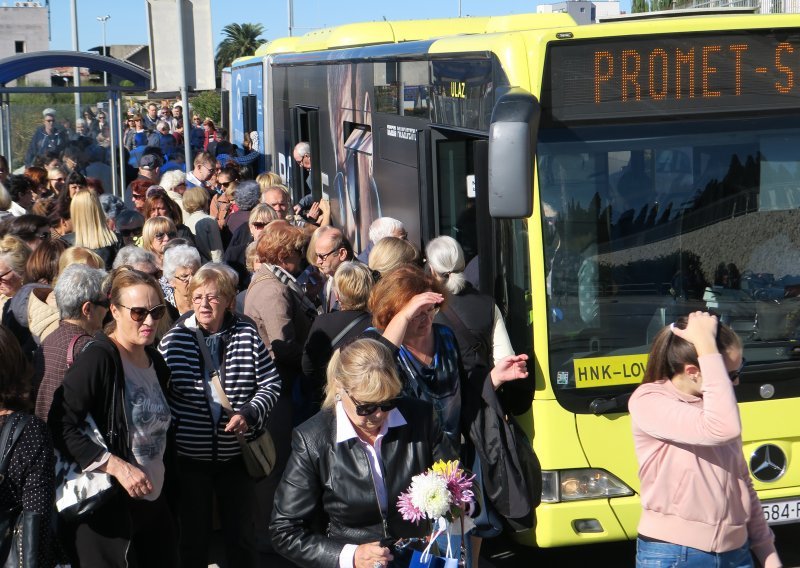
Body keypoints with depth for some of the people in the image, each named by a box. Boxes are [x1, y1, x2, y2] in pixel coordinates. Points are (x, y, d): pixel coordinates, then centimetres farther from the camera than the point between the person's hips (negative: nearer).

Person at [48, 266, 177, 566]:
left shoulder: (156, 363, 10)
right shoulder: (97, 359, -14)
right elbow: (61, 427, -20)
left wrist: (163, 473, 13)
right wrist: (116, 466, -24)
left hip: (154, 505, 7)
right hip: (110, 508, -7)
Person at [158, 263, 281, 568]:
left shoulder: (248, 334, -3)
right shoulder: (175, 338, -6)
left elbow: (271, 383, 1)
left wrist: (249, 414, -16)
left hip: (237, 454, 1)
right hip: (189, 456, -1)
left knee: (241, 533, 12)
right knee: (193, 534, 9)